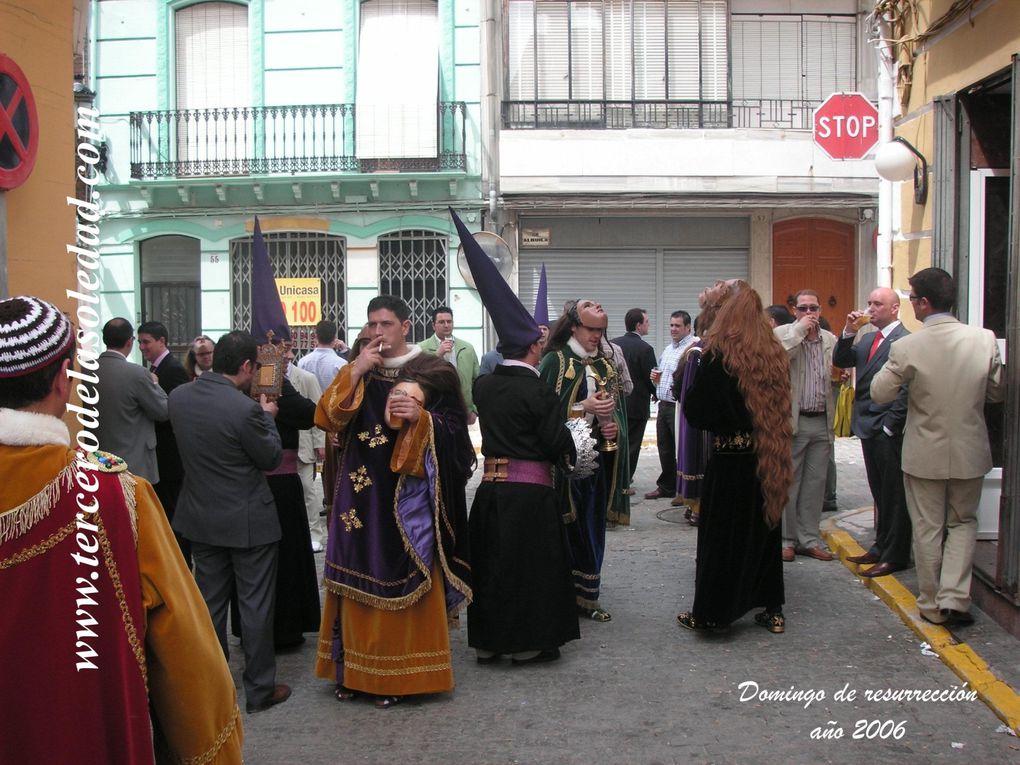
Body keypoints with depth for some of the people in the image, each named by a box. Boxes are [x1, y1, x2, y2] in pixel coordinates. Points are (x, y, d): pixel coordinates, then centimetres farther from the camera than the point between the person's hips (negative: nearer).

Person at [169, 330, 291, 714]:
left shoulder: (179, 397, -5)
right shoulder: (245, 409, -25)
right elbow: (271, 458, -12)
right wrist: (268, 417, 4)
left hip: (202, 518, 6)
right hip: (248, 522, -6)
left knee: (210, 603, 17)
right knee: (256, 606, 7)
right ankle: (259, 689, 17)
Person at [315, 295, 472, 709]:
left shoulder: (430, 371, -1)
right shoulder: (358, 370, 10)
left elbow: (455, 427, -3)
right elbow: (328, 418, -2)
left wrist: (421, 418, -21)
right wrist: (355, 372, -11)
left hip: (408, 496, -3)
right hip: (361, 493, 4)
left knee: (403, 580, -1)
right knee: (359, 578, 5)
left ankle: (400, 672, 11)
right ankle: (355, 667, 16)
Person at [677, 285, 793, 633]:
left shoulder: (718, 357, -16)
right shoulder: (774, 356, 1)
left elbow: (695, 411, -13)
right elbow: (780, 407, 13)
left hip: (729, 460, -5)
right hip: (766, 460, 5)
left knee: (721, 532, 5)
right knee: (763, 527, 16)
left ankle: (711, 612, 13)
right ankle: (772, 609, 23)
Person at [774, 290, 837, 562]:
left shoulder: (830, 339, 11)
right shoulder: (783, 333, -4)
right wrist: (800, 329, -18)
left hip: (822, 422, 5)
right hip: (792, 420, -5)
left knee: (815, 483, 10)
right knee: (787, 483, 3)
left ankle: (809, 539, 18)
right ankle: (786, 539, 12)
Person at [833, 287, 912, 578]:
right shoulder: (867, 339, 14)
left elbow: (906, 390, -18)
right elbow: (840, 362, 11)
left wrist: (890, 425, -17)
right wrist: (849, 332, -2)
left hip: (889, 432, -8)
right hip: (869, 428, 8)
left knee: (894, 496, 1)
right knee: (880, 494, 17)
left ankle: (895, 556, 9)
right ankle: (881, 548, 27)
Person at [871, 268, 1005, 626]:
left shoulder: (907, 347, -19)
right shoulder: (985, 339, -10)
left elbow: (879, 393, -9)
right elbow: (998, 392, 2)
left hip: (924, 453, -2)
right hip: (970, 452, 2)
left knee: (928, 530, 12)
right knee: (963, 523, 19)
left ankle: (932, 605, 22)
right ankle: (954, 598, 8)